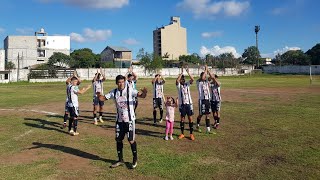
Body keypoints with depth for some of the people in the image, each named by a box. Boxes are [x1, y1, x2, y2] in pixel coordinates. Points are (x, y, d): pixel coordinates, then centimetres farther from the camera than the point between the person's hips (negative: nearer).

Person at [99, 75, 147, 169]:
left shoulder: (130, 90, -12)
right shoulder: (114, 92, 1)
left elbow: (141, 95, -22)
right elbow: (103, 98, 4)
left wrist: (144, 93, -46)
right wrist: (99, 96, -19)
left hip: (129, 119, -5)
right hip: (119, 119, 5)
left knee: (131, 140, 0)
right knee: (118, 139, 11)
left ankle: (135, 159, 21)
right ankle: (120, 160, 28)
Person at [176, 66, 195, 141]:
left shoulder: (187, 84, 7)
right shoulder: (178, 85, 0)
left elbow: (192, 79, -11)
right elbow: (177, 81, -23)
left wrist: (188, 72, -17)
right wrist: (181, 73, -21)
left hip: (189, 103, 2)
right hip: (182, 104, -1)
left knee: (190, 118, 2)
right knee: (182, 119, 6)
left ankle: (191, 134, 10)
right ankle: (182, 133, 18)